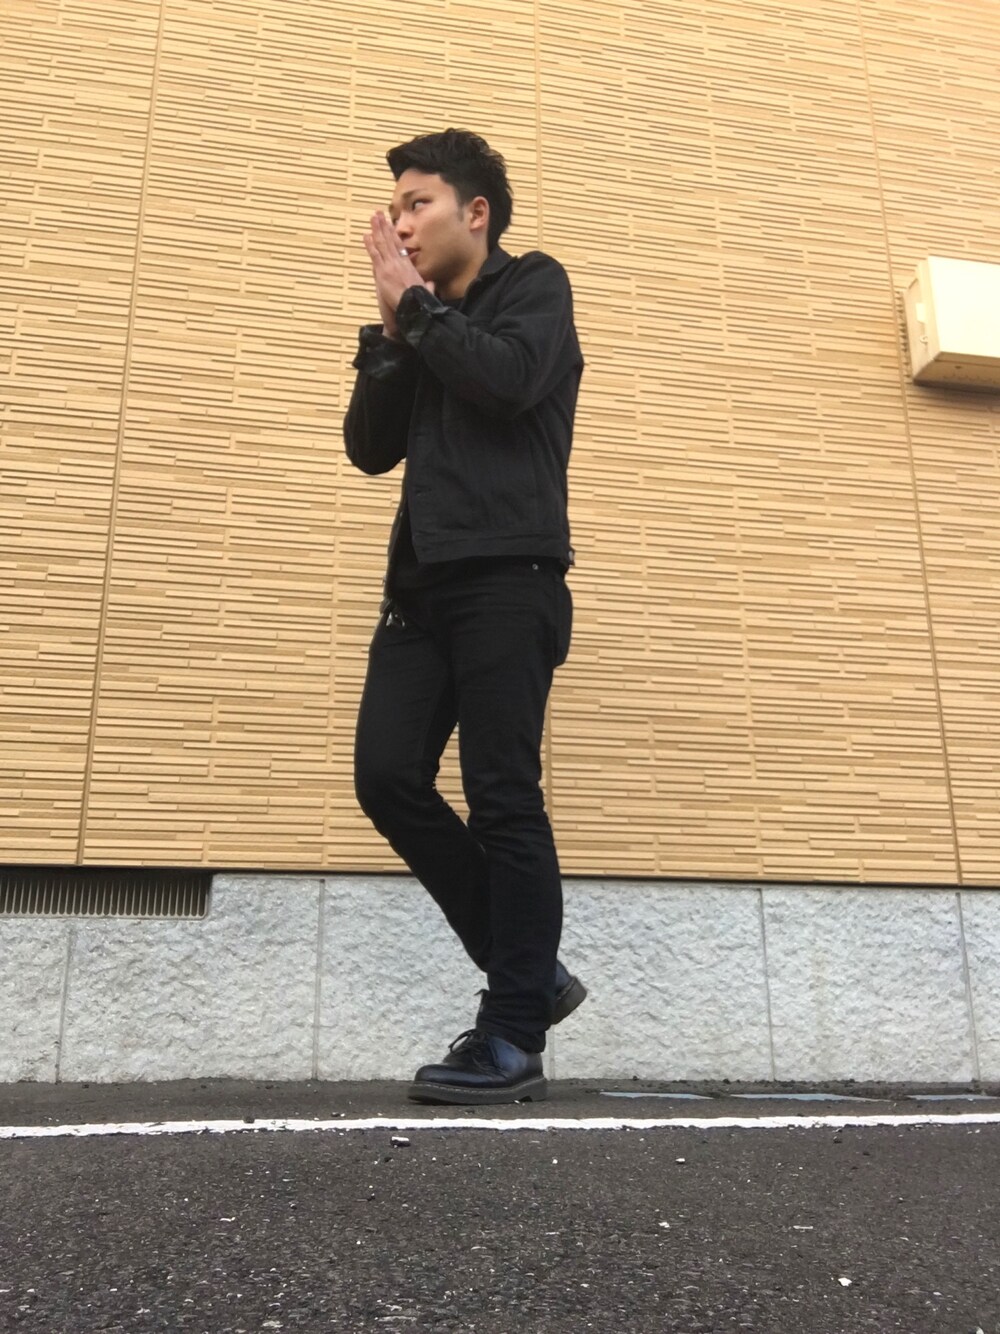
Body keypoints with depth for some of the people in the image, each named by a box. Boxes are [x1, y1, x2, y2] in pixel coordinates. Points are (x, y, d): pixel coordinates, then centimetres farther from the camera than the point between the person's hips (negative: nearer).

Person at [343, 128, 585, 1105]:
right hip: (425, 582, 7)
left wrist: (416, 306, 0)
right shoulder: (425, 327, 25)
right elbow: (370, 448, 15)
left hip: (507, 576, -6)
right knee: (388, 778, -5)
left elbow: (508, 382, -13)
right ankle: (529, 970, 9)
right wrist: (390, 330, 6)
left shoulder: (534, 287, 9)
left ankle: (515, 1038, 0)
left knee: (503, 798, -9)